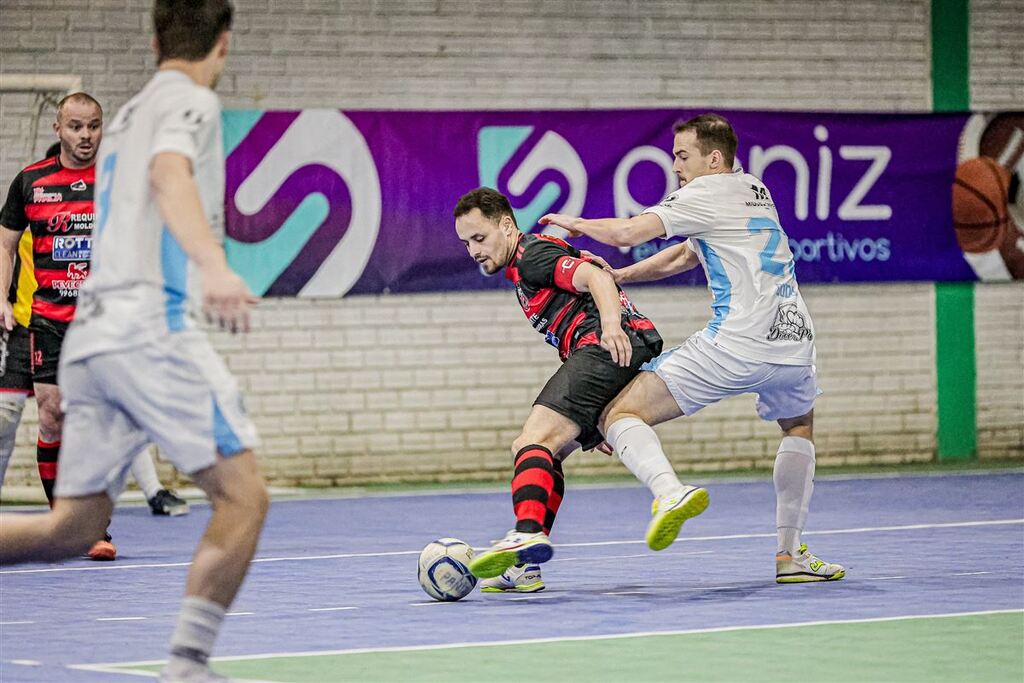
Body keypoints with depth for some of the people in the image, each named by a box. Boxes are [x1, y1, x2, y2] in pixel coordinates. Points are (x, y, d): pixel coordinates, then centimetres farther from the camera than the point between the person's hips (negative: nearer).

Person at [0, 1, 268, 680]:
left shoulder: (126, 117, 26)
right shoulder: (192, 102, 1)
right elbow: (170, 174, -21)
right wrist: (212, 263, -38)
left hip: (91, 333, 9)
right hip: (150, 325, -9)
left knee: (72, 527, 9)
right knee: (243, 496, -6)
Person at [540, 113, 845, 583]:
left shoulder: (707, 192, -1)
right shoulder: (753, 189, 24)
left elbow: (628, 233, -11)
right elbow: (683, 256, 31)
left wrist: (577, 223, 8)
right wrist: (614, 276, 27)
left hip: (735, 346, -7)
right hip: (794, 342, 8)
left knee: (620, 415, -6)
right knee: (799, 426, 37)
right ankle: (790, 553, 30)